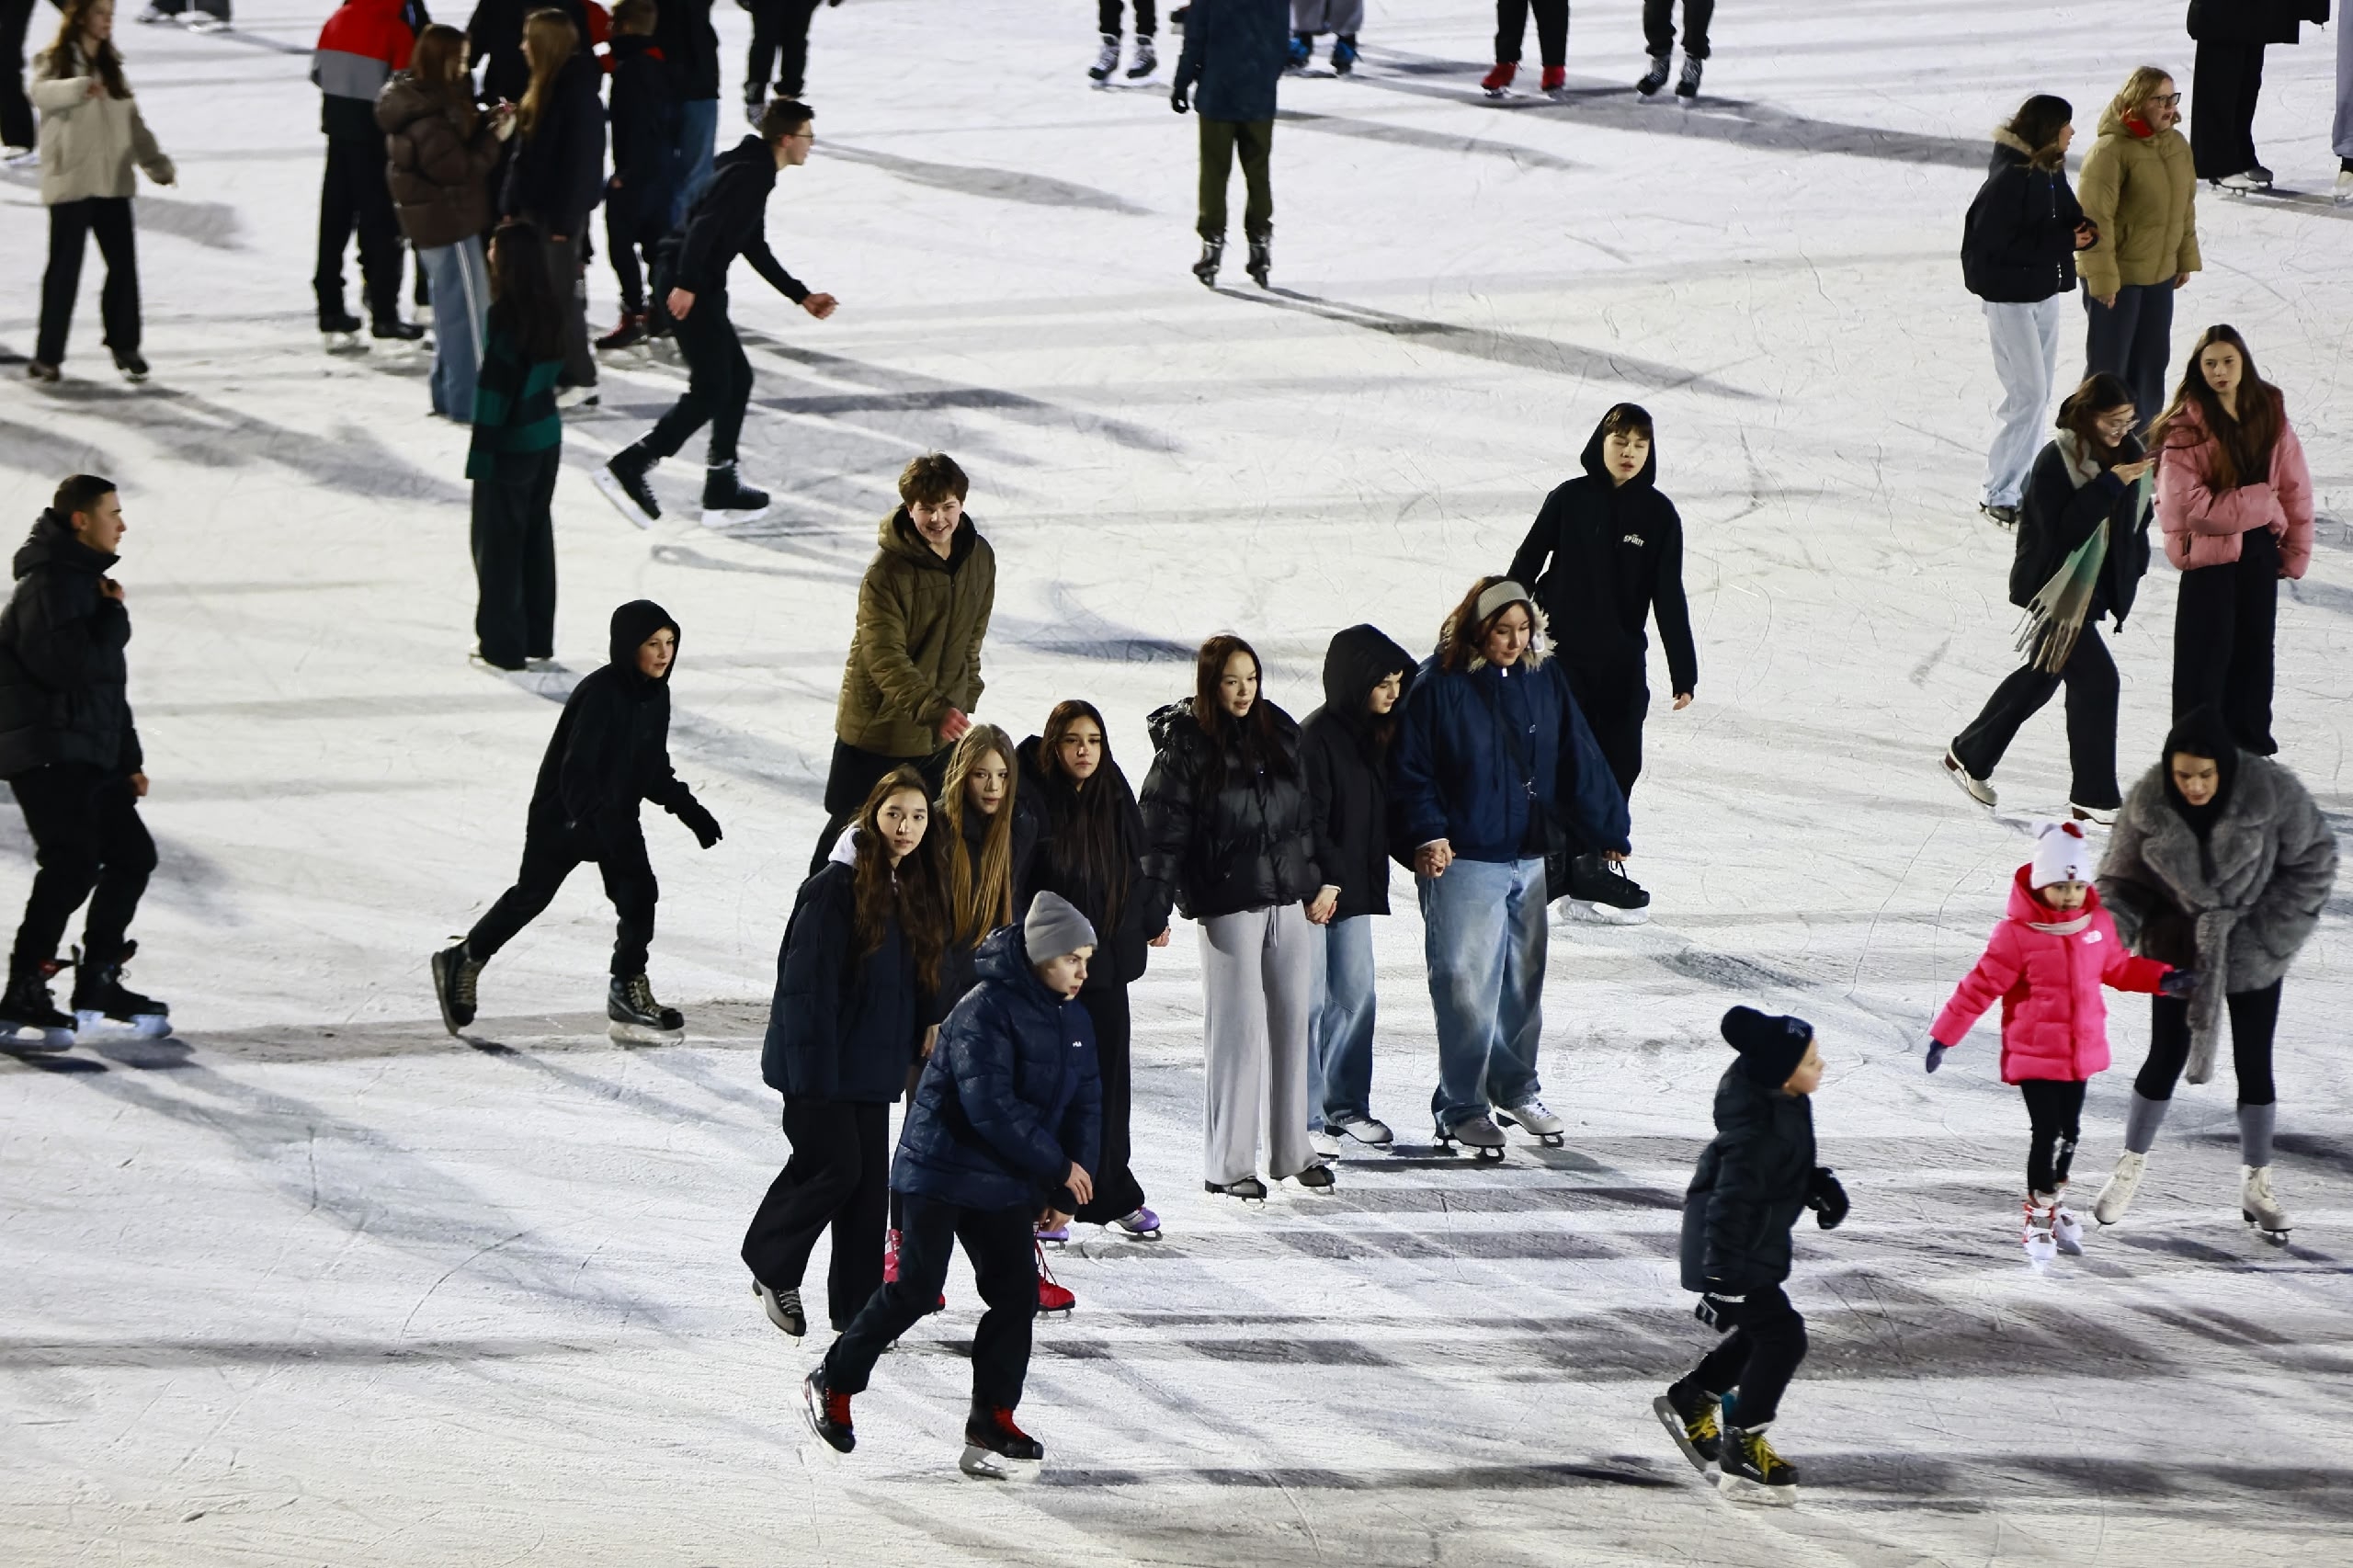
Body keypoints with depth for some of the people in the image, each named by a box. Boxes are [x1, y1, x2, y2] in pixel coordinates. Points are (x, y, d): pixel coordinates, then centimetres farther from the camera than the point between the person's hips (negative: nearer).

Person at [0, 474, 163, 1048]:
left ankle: (98, 983, 22)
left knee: (132, 854, 13)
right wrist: (114, 616, -11)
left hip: (92, 754, 10)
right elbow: (78, 667, -26)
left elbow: (109, 680, 24)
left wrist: (129, 758, 23)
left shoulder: (85, 580, 18)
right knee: (73, 864, -18)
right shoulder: (47, 586, -15)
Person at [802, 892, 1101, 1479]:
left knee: (1016, 1297, 2)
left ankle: (992, 1424, 9)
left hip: (1007, 1187, 8)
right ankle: (833, 1384, 9)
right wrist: (1057, 1165, -20)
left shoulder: (1074, 1021, 6)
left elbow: (1084, 1105, 12)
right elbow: (991, 1107, -27)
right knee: (915, 1290, -7)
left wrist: (1066, 1188, 1)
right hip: (943, 1171, -8)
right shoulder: (984, 1012, -21)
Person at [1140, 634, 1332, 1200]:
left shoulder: (1281, 734, 8)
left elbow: (1311, 811, 16)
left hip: (1291, 898, 5)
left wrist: (1321, 882, 15)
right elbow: (1163, 831, -8)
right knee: (1237, 1027, -4)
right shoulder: (1185, 745, -6)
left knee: (1293, 1021, 7)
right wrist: (1154, 911, -13)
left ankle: (1292, 1148, 17)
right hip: (1228, 904, -5)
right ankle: (1229, 1163, 2)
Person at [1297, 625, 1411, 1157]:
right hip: (1314, 892, -8)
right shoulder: (1316, 736, -17)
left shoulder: (1375, 734, 9)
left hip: (1355, 888, 8)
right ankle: (1304, 1118, 3)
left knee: (1355, 995, 13)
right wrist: (1324, 881, -21)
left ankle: (1347, 1105, 25)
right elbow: (1309, 819, -19)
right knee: (1310, 1002, -3)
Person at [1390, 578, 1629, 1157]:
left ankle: (1516, 1087, 30)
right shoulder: (1440, 685, -10)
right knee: (1465, 983, -4)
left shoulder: (1544, 680, 5)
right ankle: (1461, 1105, 6)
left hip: (1528, 857, 5)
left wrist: (1608, 832, 7)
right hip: (1461, 860, -5)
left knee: (1524, 977, 14)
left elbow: (1578, 761, 9)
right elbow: (1410, 769, -6)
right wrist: (1428, 833, -17)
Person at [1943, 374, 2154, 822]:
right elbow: (2064, 531, -26)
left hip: (2094, 589, 8)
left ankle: (1969, 756, 33)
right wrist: (2110, 486, -31)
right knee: (2097, 679, -12)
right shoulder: (2055, 462, -19)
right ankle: (2094, 797, -5)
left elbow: (2135, 519, 15)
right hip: (2058, 591, -8)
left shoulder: (2124, 454, 3)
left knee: (2040, 678, 17)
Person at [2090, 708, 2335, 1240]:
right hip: (2179, 950, 0)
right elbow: (2124, 878, -7)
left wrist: (2273, 932, -15)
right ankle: (2131, 1167, 26)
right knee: (2165, 1060, 5)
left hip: (2252, 954, 0)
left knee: (2254, 1066, 7)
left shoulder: (2271, 793, -22)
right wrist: (2110, 931, -27)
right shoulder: (2147, 803, -17)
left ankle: (2256, 1185, 23)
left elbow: (2314, 859, -10)